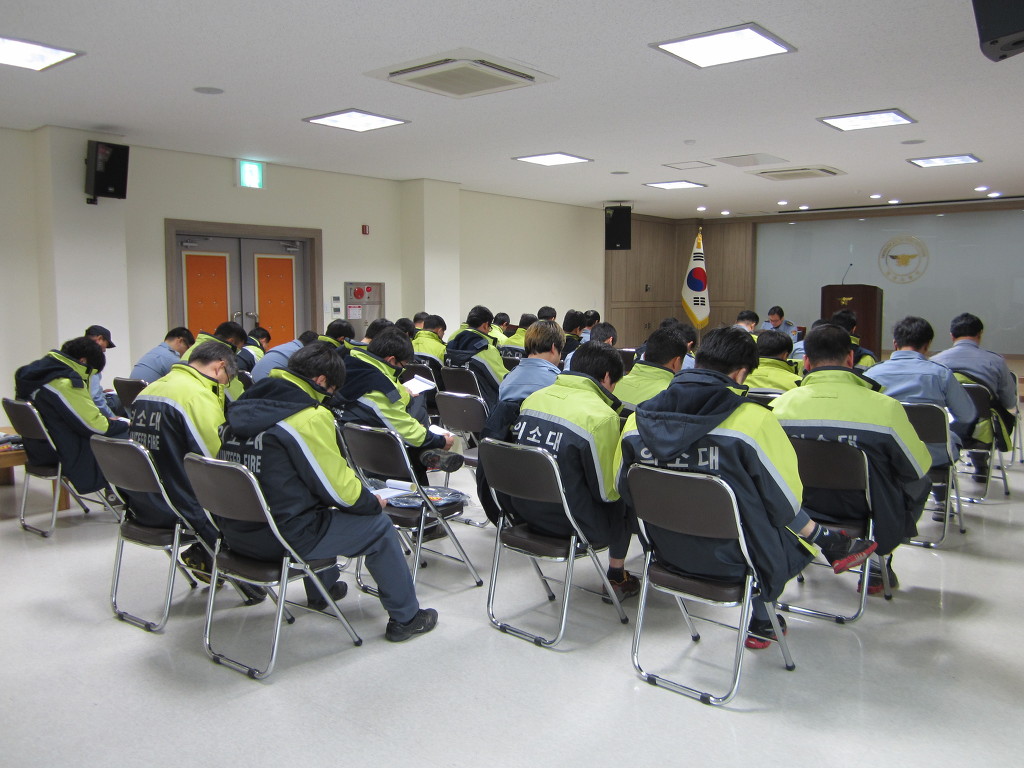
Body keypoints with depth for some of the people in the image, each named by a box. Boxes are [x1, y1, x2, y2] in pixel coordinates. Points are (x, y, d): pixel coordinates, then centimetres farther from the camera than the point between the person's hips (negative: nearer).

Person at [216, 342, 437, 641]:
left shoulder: (244, 407, 6)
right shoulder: (310, 417, -19)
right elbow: (338, 488, -13)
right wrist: (373, 503, 6)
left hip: (236, 533, 8)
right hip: (282, 538, -8)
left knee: (319, 512, 35)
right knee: (379, 526, 9)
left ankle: (322, 589, 51)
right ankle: (405, 618, 19)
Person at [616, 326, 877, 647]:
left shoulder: (638, 418, -10)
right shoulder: (753, 420, -24)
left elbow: (625, 491, 4)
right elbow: (785, 505, -13)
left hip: (668, 552, 5)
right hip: (731, 560, -5)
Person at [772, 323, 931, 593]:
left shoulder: (780, 405, -14)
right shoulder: (885, 408, -20)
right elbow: (920, 467, -4)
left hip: (802, 514, 3)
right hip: (872, 520, -3)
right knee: (921, 482, 25)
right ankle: (879, 560, 21)